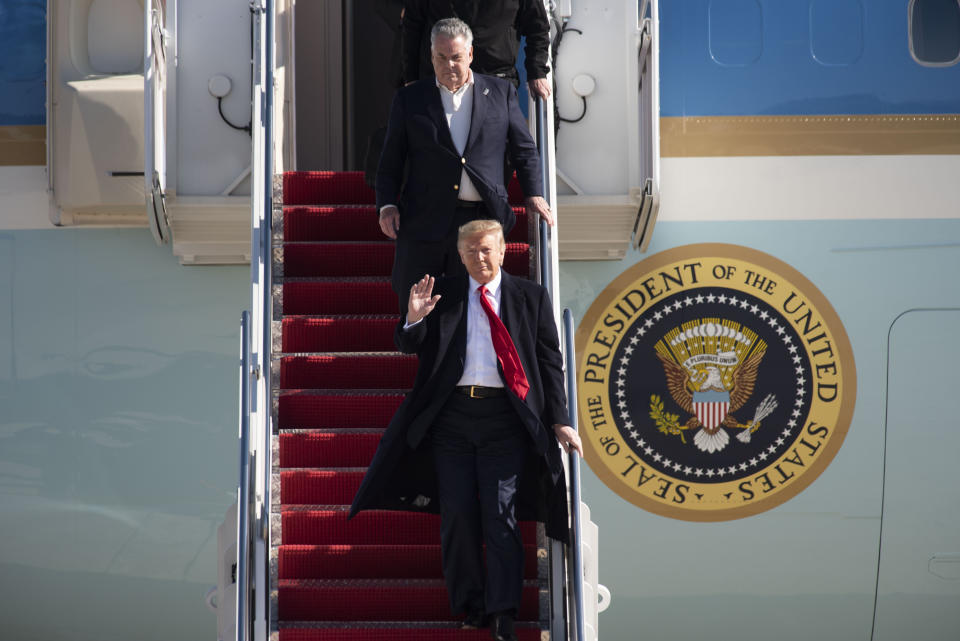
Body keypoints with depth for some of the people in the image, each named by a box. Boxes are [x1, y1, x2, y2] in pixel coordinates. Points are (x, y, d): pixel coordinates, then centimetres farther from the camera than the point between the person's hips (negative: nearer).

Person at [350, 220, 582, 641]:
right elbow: (409, 346, 8)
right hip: (452, 414, 2)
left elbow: (550, 361, 9)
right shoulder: (442, 294, 11)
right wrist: (414, 318, -15)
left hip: (504, 416, -2)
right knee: (457, 513, 4)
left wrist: (560, 421, 3)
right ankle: (468, 606, 15)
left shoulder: (531, 297, 9)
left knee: (501, 513, -6)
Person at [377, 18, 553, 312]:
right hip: (425, 221, 0)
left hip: (480, 220, 0)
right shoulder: (409, 99, 9)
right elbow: (391, 160, 9)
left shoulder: (501, 92, 10)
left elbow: (524, 149, 13)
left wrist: (533, 194, 0)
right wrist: (387, 205, -4)